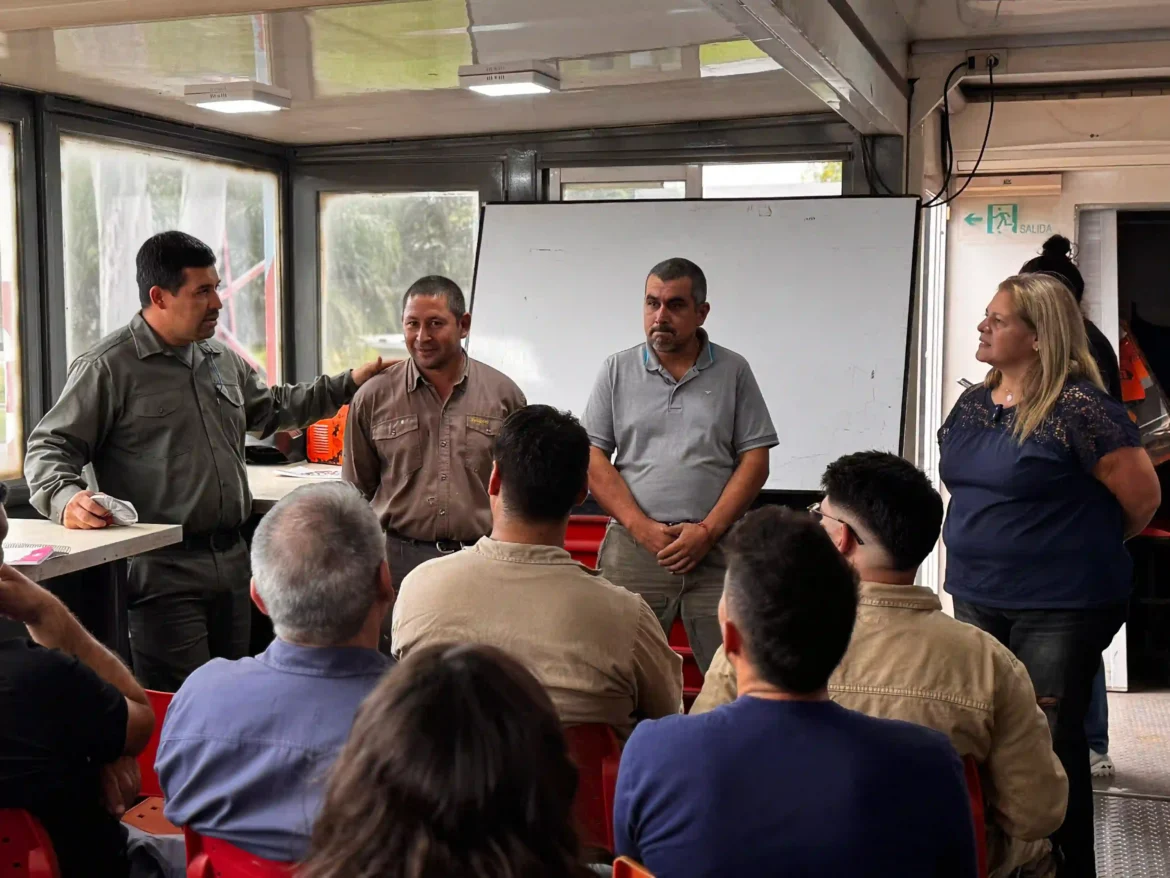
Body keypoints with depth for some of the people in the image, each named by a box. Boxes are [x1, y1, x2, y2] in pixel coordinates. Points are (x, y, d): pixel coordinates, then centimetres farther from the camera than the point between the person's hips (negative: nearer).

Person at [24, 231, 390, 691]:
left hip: (232, 562, 7)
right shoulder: (109, 367, -7)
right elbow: (49, 448, -7)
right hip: (161, 569, -7)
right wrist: (66, 498, -27)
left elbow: (272, 408, 31)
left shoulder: (223, 359, 14)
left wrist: (349, 384, 26)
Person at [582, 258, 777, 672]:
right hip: (633, 546, 1)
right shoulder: (617, 370, 10)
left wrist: (708, 530, -8)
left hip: (716, 551, 0)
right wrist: (641, 528, -7)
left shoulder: (733, 372, 8)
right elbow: (593, 458, 4)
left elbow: (755, 461, 4)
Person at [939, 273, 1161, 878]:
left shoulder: (1078, 408, -17)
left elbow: (1143, 497, -12)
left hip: (1059, 609, -7)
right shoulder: (973, 404, 6)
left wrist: (1086, 550, 3)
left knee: (1048, 746, 3)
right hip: (976, 600, 7)